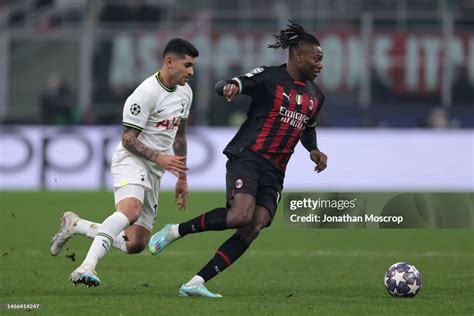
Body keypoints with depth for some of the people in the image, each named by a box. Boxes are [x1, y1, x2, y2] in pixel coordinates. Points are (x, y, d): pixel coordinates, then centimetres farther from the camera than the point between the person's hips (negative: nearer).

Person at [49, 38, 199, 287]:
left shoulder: (185, 93, 11)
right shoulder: (146, 93, -16)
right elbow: (128, 139, -15)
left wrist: (182, 177, 25)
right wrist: (160, 158, -26)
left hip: (153, 172, 8)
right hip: (131, 161, -8)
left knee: (135, 244, 0)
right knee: (131, 210, -39)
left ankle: (76, 225, 18)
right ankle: (88, 266, -48)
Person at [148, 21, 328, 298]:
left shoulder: (316, 96, 17)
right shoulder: (270, 77, -3)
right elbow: (224, 86, -7)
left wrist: (314, 150, 15)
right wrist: (229, 87, -31)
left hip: (274, 172, 6)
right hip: (247, 157, -6)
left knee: (254, 229, -13)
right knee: (242, 215, -29)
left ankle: (195, 284, -13)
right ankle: (176, 231, -7)